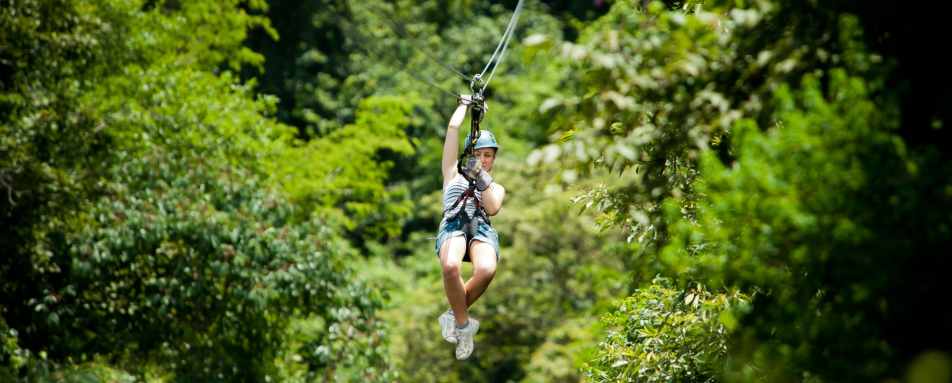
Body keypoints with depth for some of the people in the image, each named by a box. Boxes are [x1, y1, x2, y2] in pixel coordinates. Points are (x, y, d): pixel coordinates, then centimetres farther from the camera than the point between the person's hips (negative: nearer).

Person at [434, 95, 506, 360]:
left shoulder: (497, 188, 32)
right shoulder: (454, 175, 30)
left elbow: (492, 208, 7)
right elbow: (453, 127, 26)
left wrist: (482, 179, -1)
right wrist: (465, 104, 37)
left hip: (482, 228, 1)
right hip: (453, 225, -1)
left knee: (487, 269, -38)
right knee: (450, 266, -39)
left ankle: (454, 315, -13)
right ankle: (464, 323, -18)